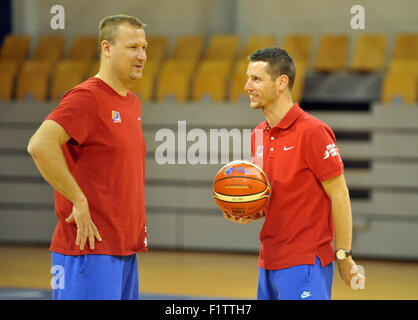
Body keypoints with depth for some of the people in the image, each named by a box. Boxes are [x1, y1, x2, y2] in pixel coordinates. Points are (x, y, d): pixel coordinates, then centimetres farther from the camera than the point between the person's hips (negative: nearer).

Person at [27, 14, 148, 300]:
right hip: (90, 246, -9)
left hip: (126, 250, 9)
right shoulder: (87, 97, -12)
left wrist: (138, 228, 16)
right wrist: (79, 201, -21)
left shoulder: (132, 103, 16)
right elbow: (40, 145, -25)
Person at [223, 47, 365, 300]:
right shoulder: (258, 136, 12)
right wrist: (248, 214, 1)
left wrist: (343, 257, -12)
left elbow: (339, 196, -11)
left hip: (304, 264, -8)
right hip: (269, 264, 8)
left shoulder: (312, 132, -12)